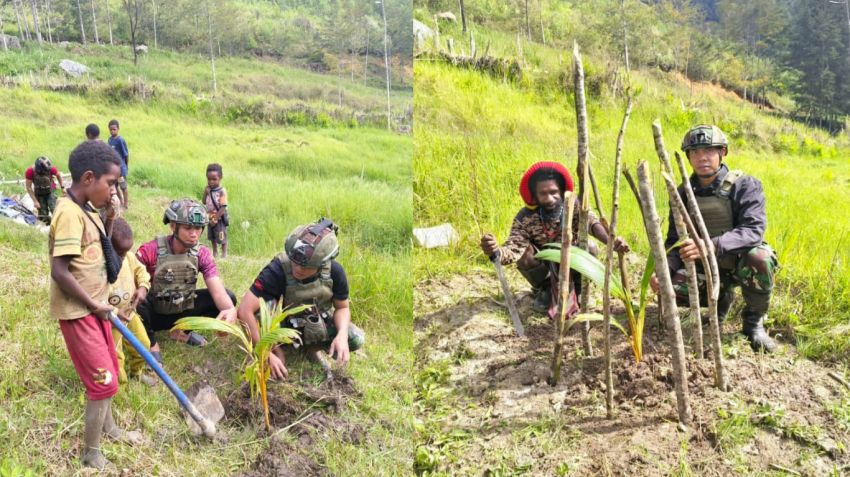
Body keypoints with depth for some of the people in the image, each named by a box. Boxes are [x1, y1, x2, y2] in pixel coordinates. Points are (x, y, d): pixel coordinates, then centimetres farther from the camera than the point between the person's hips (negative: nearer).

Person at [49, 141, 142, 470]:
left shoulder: (86, 211, 7)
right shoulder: (69, 213, -23)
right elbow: (59, 272, -26)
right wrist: (94, 304, -18)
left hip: (93, 307, 9)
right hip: (77, 312, -9)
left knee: (108, 372, 23)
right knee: (104, 382, -2)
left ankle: (108, 427, 43)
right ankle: (91, 455, 14)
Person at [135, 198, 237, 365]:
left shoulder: (202, 254, -11)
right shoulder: (151, 250, -20)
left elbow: (218, 291, -21)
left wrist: (230, 309, -43)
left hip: (183, 312, 4)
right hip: (154, 313, -4)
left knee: (229, 298, -13)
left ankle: (183, 331, 5)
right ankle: (152, 344, -8)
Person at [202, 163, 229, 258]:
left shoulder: (222, 191, -20)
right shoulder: (208, 189, -2)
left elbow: (223, 208, -21)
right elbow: (204, 203, 0)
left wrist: (215, 219, -21)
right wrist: (206, 193, -14)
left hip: (219, 219, -6)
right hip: (210, 218, 6)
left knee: (221, 237, 5)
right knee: (212, 237, 20)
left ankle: (224, 253, 22)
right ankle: (215, 252, 37)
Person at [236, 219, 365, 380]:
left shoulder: (334, 271, -24)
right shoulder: (278, 269, -34)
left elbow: (342, 307, -8)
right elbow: (245, 310, -37)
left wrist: (342, 335, -30)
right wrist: (267, 354, -36)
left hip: (319, 325, 3)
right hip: (286, 325, -3)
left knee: (356, 339, -21)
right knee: (265, 303, -34)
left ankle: (311, 345, 8)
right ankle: (277, 348, -5)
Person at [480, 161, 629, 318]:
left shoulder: (574, 205, -23)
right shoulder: (525, 218, -25)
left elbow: (591, 221, -41)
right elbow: (513, 248, -36)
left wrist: (610, 241, -63)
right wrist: (496, 251, -61)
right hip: (545, 269, 0)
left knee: (590, 247, -28)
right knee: (523, 252, -29)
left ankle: (572, 290, -2)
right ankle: (544, 290, 0)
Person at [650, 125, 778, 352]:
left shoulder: (745, 185, -17)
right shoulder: (683, 193, -4)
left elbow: (753, 231, -31)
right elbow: (675, 240, -1)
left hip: (740, 261, -3)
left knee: (760, 258, -37)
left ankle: (754, 321, -9)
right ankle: (721, 297, 12)